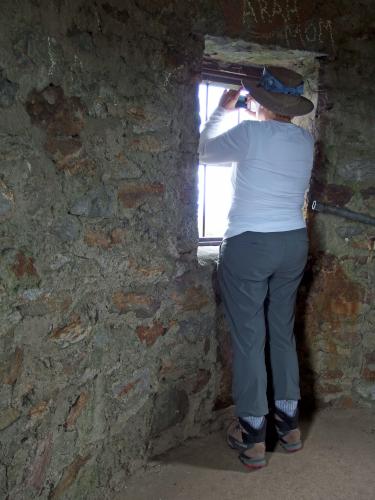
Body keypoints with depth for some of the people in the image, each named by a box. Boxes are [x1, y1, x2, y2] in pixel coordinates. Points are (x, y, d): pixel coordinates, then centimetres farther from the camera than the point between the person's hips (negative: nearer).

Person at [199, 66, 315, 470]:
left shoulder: (249, 132, -11)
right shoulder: (305, 140, 6)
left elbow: (206, 152, 7)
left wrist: (222, 110, 19)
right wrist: (262, 116, 31)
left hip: (248, 245, -6)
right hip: (294, 243, 6)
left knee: (248, 339, 2)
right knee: (283, 333, 16)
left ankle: (252, 438, 10)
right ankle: (289, 424, 26)